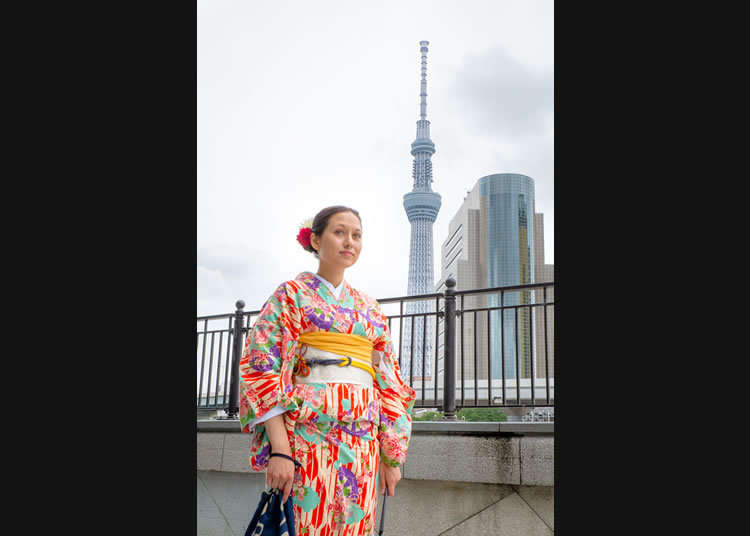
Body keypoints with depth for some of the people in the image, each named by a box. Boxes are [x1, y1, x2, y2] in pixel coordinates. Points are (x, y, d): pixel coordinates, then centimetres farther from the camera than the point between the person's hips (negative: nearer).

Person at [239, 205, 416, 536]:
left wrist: (392, 456, 8)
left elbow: (388, 382, 15)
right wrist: (280, 449, -15)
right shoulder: (292, 295, 5)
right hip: (308, 434, -4)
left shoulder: (368, 307, 18)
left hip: (363, 441, 4)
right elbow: (263, 369, -5)